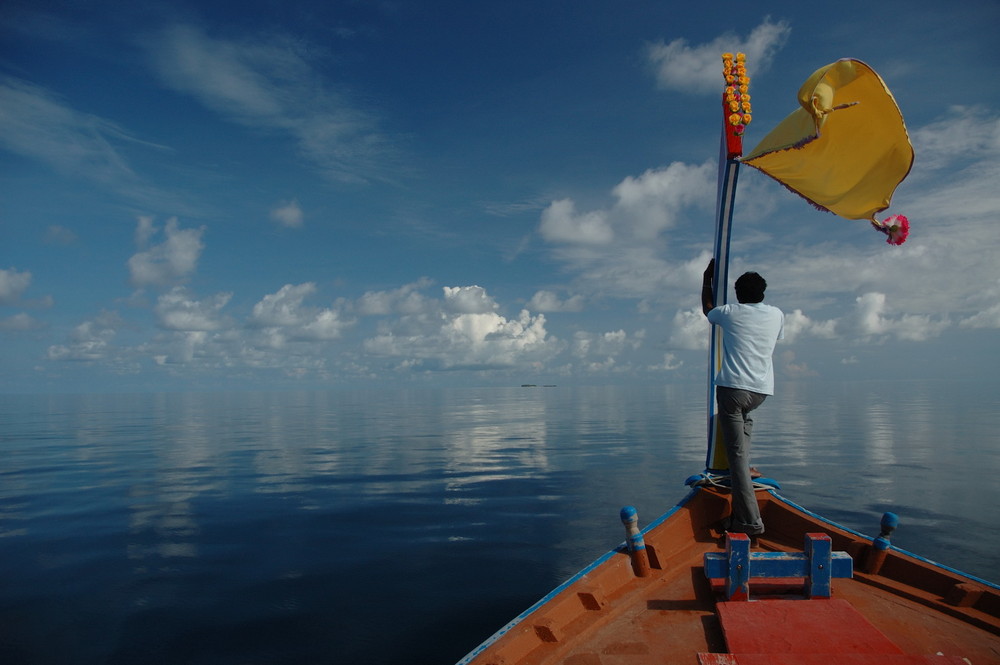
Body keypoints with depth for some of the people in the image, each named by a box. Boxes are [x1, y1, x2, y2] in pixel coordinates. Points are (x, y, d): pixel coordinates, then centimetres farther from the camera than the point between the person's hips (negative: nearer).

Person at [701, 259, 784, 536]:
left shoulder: (730, 313, 2)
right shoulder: (777, 314, 10)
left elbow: (707, 308, 25)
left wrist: (708, 278, 37)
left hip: (733, 388, -5)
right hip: (762, 390, 5)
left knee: (738, 454, -6)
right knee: (744, 415, 36)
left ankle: (749, 520, -11)